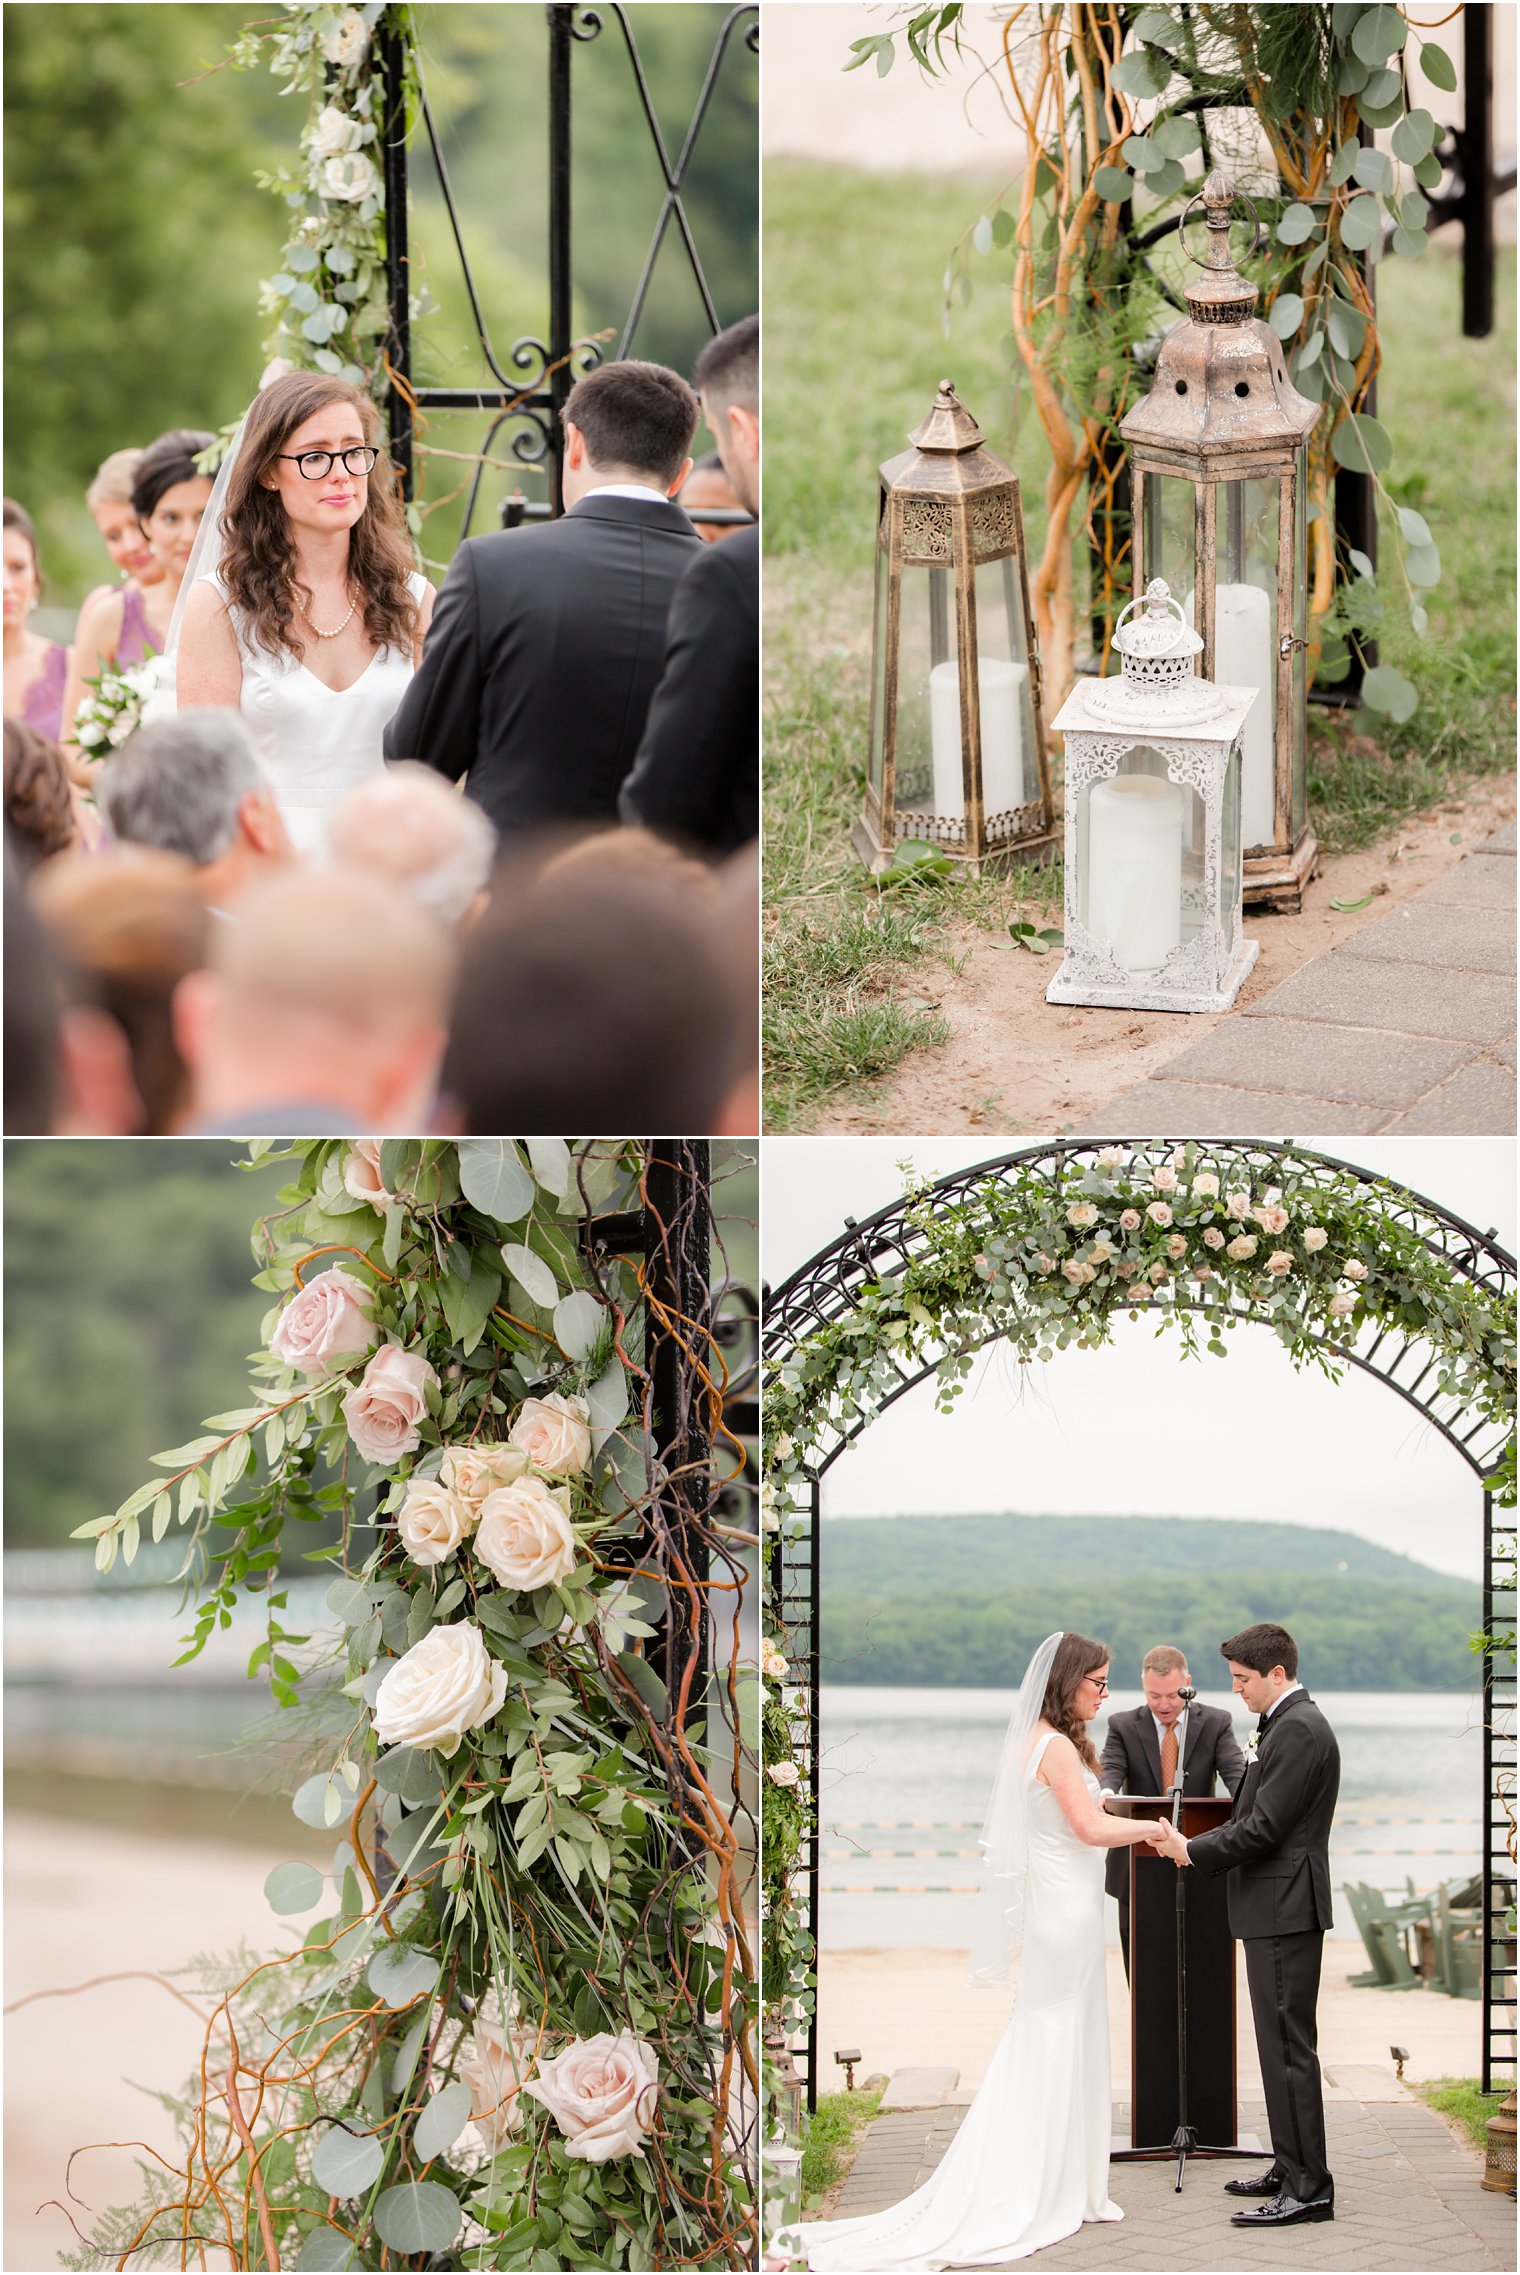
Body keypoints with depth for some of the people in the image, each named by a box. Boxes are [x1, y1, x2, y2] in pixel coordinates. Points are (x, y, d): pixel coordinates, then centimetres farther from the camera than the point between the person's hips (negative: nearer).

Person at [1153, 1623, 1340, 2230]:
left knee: (1288, 2045, -9)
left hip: (1284, 1907, -11)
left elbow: (1264, 1828, -20)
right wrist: (1195, 1843, 8)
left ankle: (1308, 2187, -7)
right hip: (1276, 1908, 11)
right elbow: (1256, 1817, 19)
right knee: (1283, 2044, 15)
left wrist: (1194, 1851, -9)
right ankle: (1291, 2169, 22)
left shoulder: (1298, 1730, -16)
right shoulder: (1289, 1724, 17)